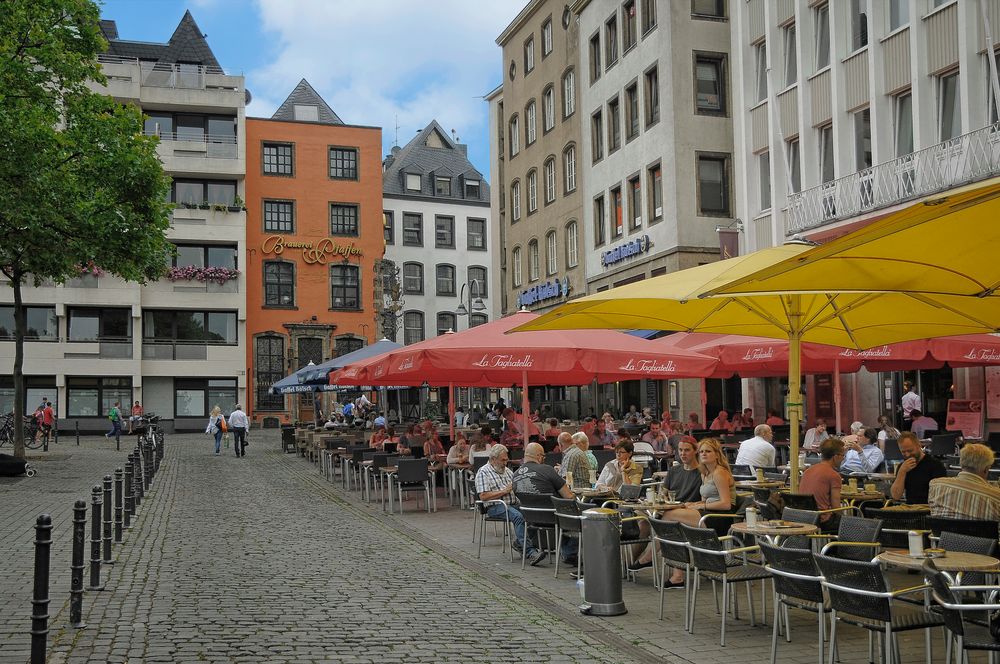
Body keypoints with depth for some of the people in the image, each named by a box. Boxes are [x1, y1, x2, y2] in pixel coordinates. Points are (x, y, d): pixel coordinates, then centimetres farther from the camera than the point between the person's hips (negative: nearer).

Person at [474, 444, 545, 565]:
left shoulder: (506, 470, 23)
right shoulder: (483, 472, -1)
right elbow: (483, 496, -13)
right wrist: (504, 491, -12)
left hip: (512, 504, 7)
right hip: (495, 507, -7)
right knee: (518, 516, -34)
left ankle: (519, 542, -6)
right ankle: (531, 553, -38)